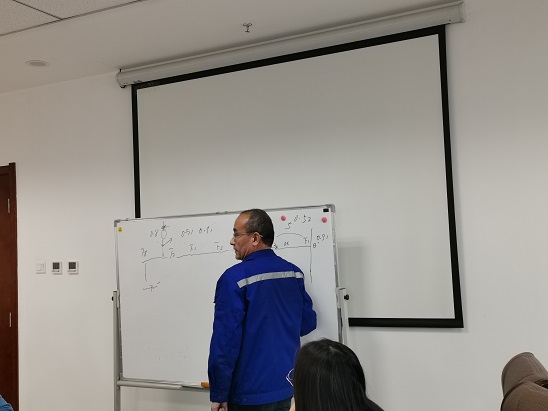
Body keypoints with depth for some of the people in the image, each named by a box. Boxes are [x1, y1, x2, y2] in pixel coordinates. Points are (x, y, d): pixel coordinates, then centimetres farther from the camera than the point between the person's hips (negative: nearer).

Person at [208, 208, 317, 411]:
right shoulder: (294, 272, 2)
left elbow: (225, 340, -18)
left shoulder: (235, 278, -17)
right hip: (286, 386, 6)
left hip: (251, 392, -6)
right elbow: (307, 322, 10)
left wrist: (218, 394, -11)